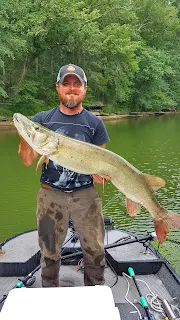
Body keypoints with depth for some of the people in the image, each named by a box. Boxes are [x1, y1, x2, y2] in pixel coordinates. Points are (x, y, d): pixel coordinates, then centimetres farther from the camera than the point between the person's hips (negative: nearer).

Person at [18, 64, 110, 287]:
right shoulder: (42, 119, 2)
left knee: (95, 251, 7)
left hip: (86, 195, 0)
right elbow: (28, 161, -2)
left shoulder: (94, 123, 2)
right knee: (49, 252, 14)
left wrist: (99, 173, -17)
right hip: (50, 195, 1)